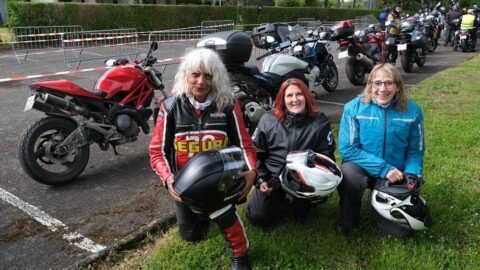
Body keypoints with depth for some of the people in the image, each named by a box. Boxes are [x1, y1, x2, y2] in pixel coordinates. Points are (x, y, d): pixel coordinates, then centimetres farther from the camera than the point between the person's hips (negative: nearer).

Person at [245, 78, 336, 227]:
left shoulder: (320, 122, -6)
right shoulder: (268, 120, -6)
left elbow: (327, 155, -3)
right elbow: (256, 152, 3)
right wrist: (261, 179, -4)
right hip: (272, 176, 1)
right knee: (258, 218, -4)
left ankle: (302, 206, 8)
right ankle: (279, 196, 30)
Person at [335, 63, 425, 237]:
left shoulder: (412, 111, -6)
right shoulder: (354, 108, -13)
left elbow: (415, 150, 4)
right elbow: (348, 149, -16)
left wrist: (411, 175, -14)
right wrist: (384, 168, -20)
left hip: (395, 176, 2)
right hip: (362, 169, -1)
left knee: (398, 230, -9)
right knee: (347, 172, -37)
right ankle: (348, 220, -7)